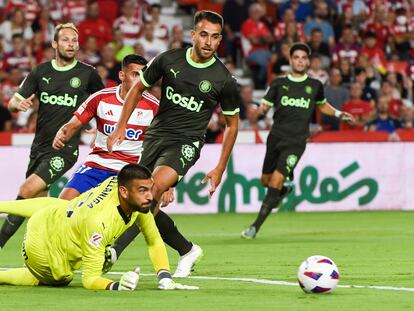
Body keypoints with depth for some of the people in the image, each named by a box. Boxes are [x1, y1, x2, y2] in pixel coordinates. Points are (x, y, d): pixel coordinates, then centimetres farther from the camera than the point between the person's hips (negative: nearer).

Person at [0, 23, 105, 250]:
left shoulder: (87, 73, -1)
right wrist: (19, 103, -17)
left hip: (65, 149, -5)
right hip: (39, 146, 5)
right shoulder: (41, 72, 6)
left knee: (27, 191, -20)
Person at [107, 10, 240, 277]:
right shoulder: (168, 60, -2)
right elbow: (138, 88, 13)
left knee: (155, 189, -30)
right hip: (155, 136, 4)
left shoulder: (224, 80, -7)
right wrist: (121, 126, 6)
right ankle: (188, 250, 27)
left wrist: (220, 169, 5)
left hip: (186, 144, -4)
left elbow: (232, 123, 6)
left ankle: (112, 253, -33)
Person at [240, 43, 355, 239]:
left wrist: (338, 114, 13)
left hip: (296, 141, -2)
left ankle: (256, 227, -15)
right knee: (266, 181, 9)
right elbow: (264, 105, 4)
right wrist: (261, 109, -19)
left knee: (276, 181, -16)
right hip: (276, 137, 2)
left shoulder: (315, 86, 8)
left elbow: (322, 105, 27)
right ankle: (284, 190, 47)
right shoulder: (279, 84, 6)